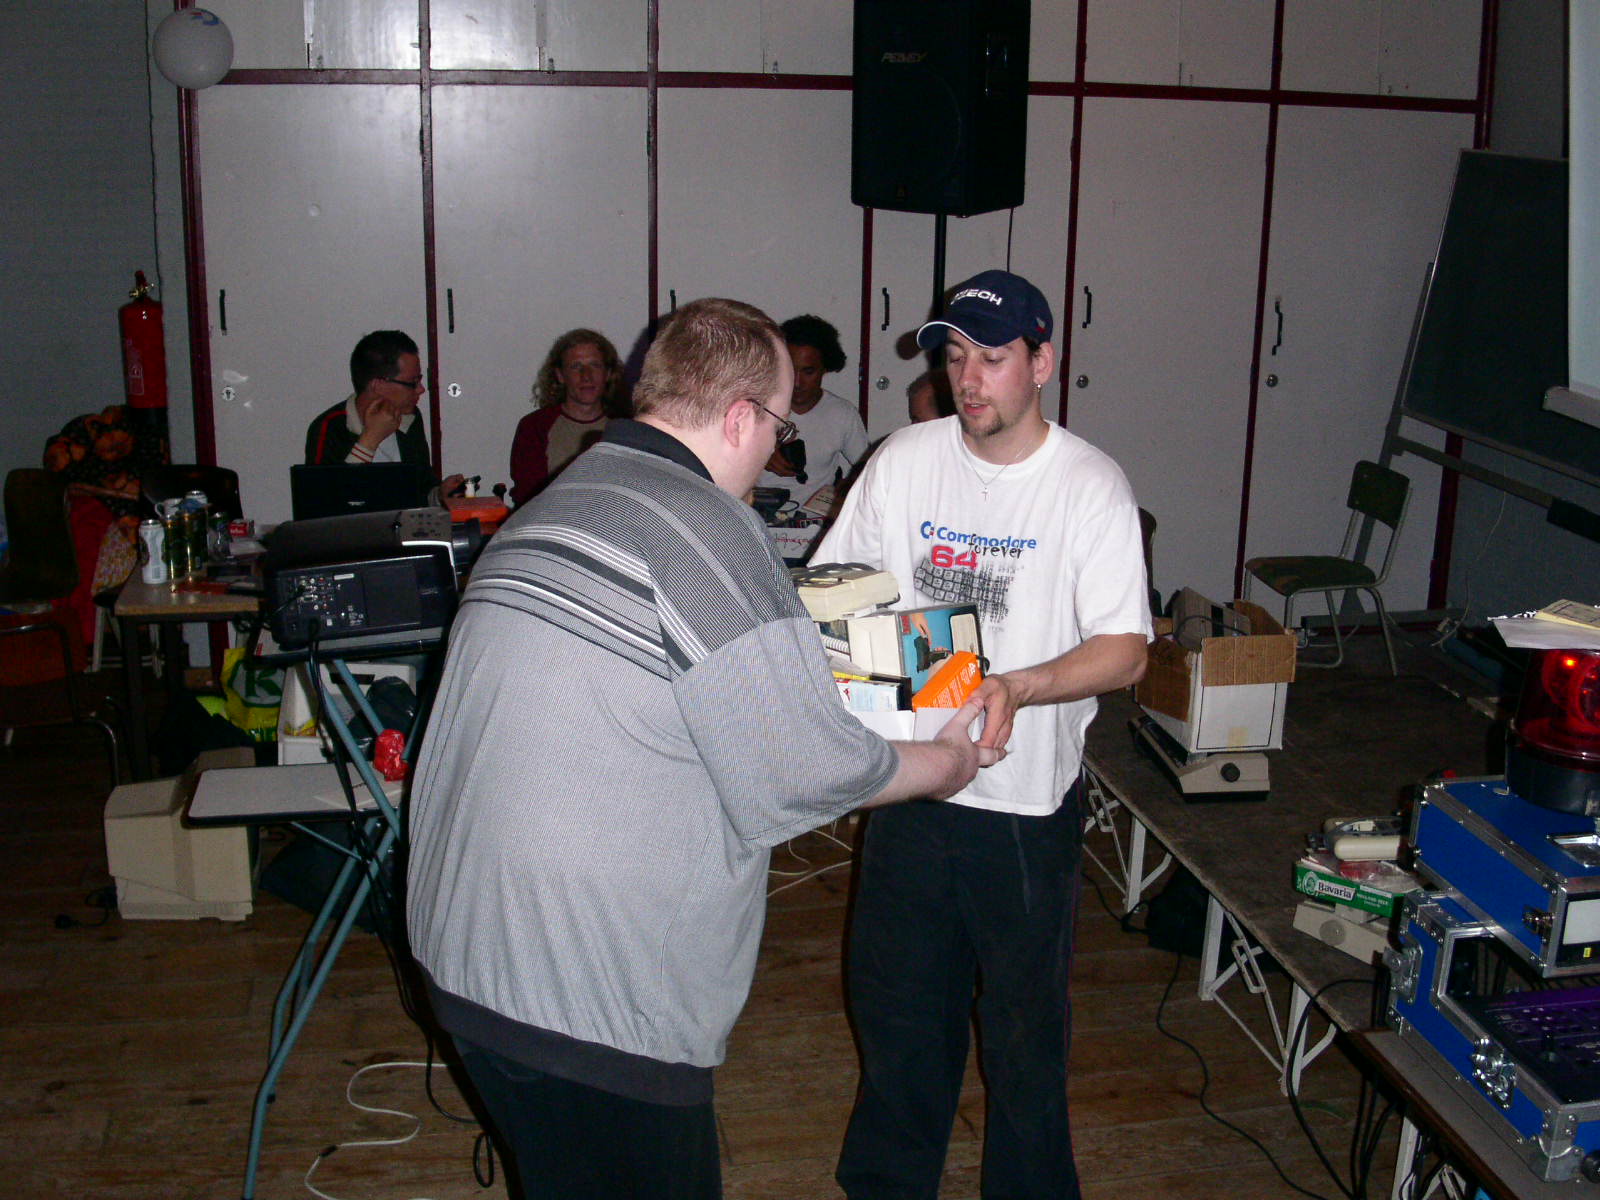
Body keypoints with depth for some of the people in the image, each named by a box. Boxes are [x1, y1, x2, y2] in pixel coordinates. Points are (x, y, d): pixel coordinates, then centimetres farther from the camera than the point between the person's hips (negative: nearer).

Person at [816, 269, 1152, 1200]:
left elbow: (1126, 651, -15)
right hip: (909, 783, 4)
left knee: (1024, 1020, 11)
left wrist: (1021, 686, -32)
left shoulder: (1091, 486, -10)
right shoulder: (903, 461, 0)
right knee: (894, 1001, 18)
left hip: (1027, 805, -3)